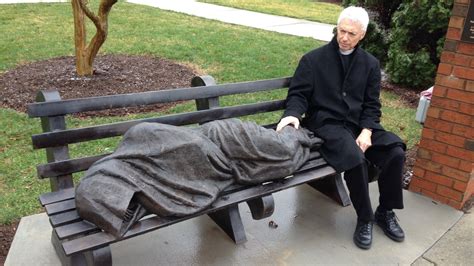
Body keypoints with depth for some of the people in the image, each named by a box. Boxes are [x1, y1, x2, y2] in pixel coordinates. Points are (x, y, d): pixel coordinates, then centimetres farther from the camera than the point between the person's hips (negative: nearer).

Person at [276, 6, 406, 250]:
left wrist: (366, 131, -9)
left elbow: (371, 105, 8)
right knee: (355, 158, -32)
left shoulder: (370, 64, 11)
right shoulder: (313, 59, 1)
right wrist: (293, 114, -24)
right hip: (326, 123, -4)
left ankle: (385, 212, 6)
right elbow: (298, 94, -2)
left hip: (359, 124, 5)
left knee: (396, 152, -17)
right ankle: (364, 218, -8)